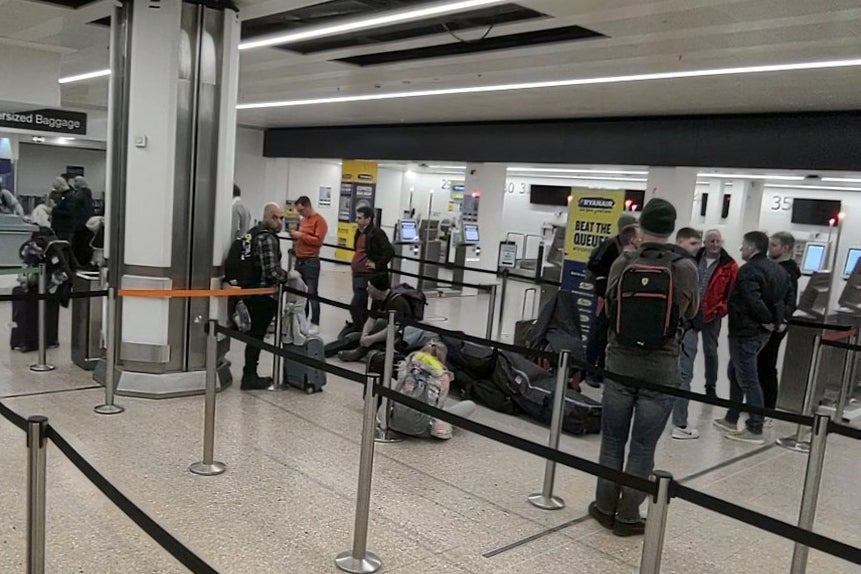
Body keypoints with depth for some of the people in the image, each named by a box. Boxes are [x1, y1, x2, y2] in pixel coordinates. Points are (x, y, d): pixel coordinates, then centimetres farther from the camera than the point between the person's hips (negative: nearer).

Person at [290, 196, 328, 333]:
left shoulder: (319, 220, -8)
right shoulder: (302, 220, 16)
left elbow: (318, 240, -17)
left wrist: (301, 235, -17)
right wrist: (295, 236, 6)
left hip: (311, 262, -8)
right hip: (299, 260, 8)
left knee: (312, 294, -7)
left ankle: (315, 325, -4)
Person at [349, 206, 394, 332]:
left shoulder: (376, 233, -15)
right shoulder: (360, 232, 12)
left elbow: (390, 251, -23)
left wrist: (377, 265, -18)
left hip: (367, 276, -9)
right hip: (357, 274, 9)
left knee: (355, 306, -13)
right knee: (361, 306, 16)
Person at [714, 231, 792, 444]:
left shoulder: (749, 270, -18)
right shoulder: (778, 270, 13)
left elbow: (753, 300, -30)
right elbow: (788, 299, 14)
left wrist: (767, 319, -17)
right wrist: (779, 320, 8)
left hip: (745, 332, -10)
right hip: (763, 332, 10)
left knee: (748, 379, -3)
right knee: (735, 373, 20)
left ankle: (755, 430, 1)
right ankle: (731, 419, 28)